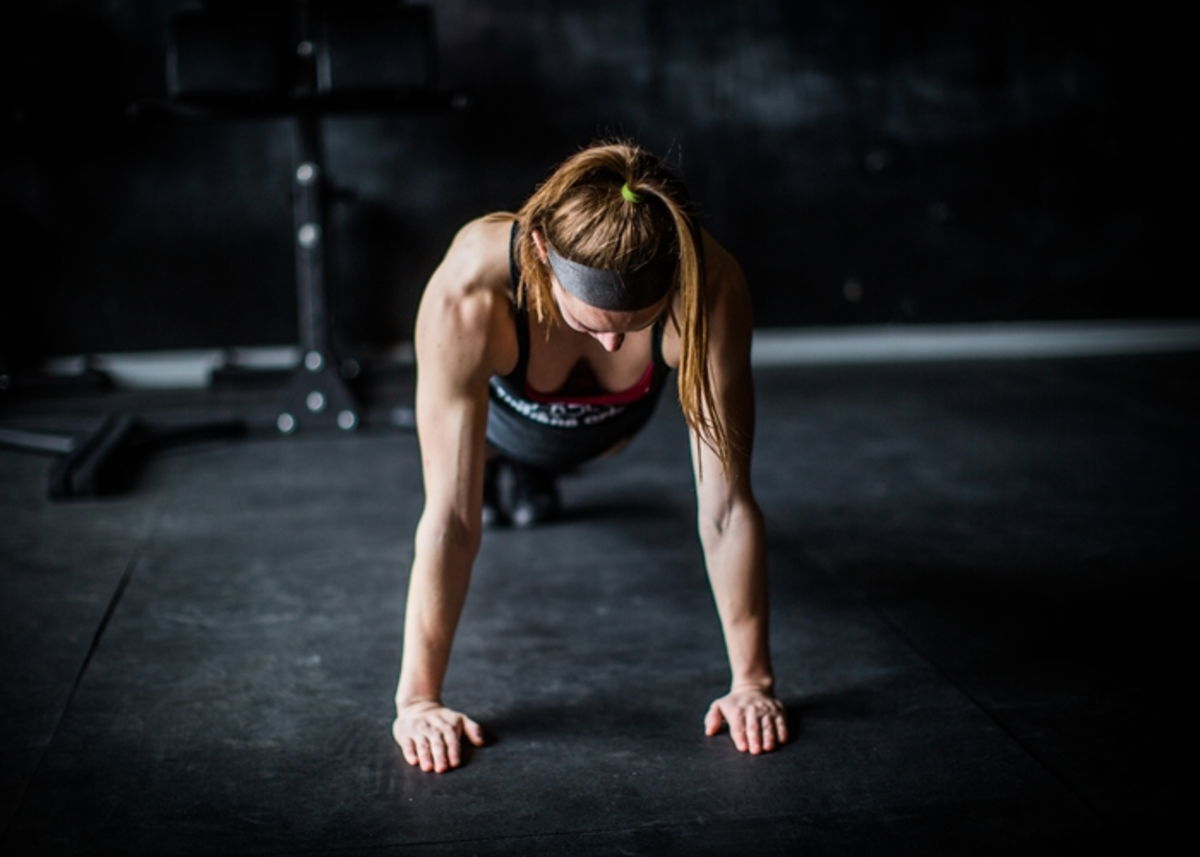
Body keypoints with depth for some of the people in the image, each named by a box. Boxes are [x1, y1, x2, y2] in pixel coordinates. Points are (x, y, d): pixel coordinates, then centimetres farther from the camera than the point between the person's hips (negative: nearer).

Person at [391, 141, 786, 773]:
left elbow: (727, 503, -37)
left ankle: (535, 473, 60)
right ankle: (493, 458, 56)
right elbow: (451, 517, -43)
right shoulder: (468, 294, -47)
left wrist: (753, 681, -33)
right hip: (507, 408, -1)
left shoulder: (710, 286, -43)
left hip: (608, 419, 2)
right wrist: (417, 699, -39)